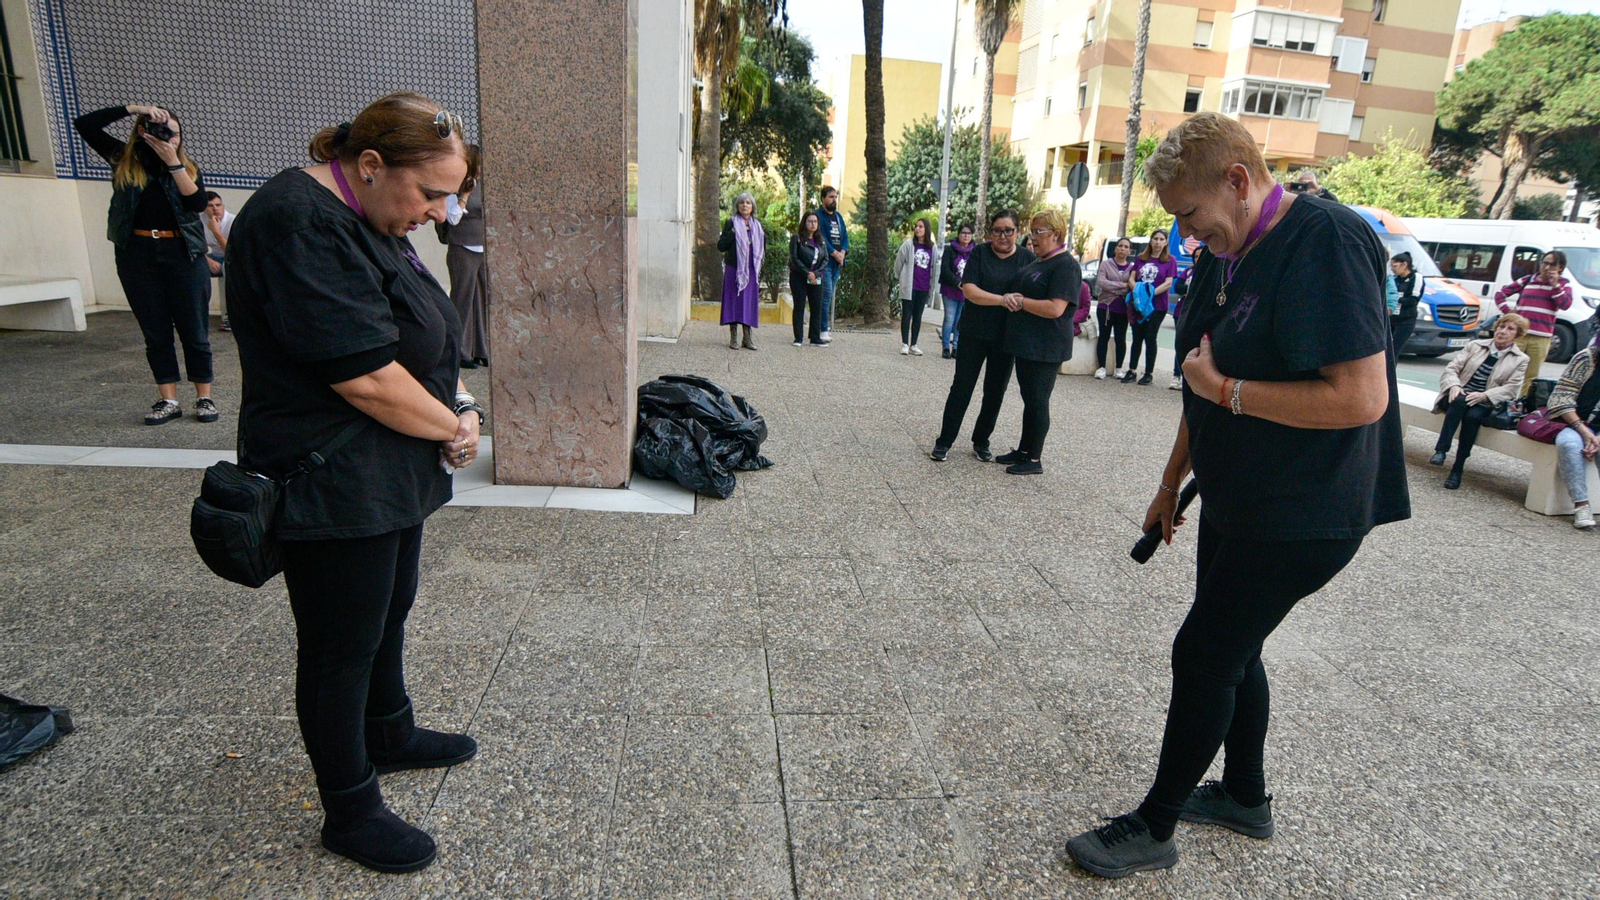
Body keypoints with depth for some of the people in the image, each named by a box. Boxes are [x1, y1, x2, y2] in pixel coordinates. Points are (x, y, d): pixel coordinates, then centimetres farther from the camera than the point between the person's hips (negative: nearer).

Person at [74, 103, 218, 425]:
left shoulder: (189, 168, 7)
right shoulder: (125, 160, 9)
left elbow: (198, 203, -10)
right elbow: (84, 124, 1)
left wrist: (173, 163, -13)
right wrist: (133, 109, -3)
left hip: (183, 254, -1)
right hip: (137, 255, 1)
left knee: (194, 330, 0)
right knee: (156, 333, 4)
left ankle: (204, 398, 8)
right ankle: (168, 401, 9)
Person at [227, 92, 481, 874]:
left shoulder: (371, 222, 10)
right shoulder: (300, 223, -23)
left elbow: (428, 340, 15)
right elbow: (365, 376, -28)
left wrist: (460, 402, -3)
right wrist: (456, 427, -14)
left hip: (391, 475, 10)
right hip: (334, 486, -10)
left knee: (387, 614, 24)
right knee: (341, 646, 5)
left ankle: (390, 735, 45)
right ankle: (349, 811, 23)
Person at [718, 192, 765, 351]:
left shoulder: (757, 225, 15)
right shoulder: (731, 223, 2)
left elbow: (762, 250, 20)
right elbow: (721, 246, -6)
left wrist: (764, 238, 3)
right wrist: (732, 233, -15)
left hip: (751, 270, 4)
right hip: (734, 268, -4)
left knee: (750, 300, 3)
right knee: (734, 300, -3)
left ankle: (748, 337, 9)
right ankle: (733, 337, 2)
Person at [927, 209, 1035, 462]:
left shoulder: (1028, 258, 3)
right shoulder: (979, 254, -2)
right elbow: (969, 290, -13)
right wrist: (1002, 300, -26)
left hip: (1006, 338, 2)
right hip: (974, 334, -2)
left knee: (995, 391, 9)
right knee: (962, 387, 1)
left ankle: (981, 441, 22)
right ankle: (944, 441, 8)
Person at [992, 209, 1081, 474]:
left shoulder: (1065, 266, -15)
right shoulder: (1038, 262, 15)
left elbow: (1055, 309, -24)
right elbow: (1024, 292, 24)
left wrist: (1020, 302, -15)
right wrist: (1010, 298, 0)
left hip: (1045, 350, -9)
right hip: (1025, 345, 9)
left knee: (1037, 402, -1)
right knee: (1028, 399, 16)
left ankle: (1034, 460, 8)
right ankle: (1023, 450, 27)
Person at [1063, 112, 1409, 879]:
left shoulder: (1325, 242, -22)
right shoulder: (1225, 255, 6)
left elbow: (1361, 397, -29)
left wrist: (1226, 390, -22)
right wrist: (1172, 484, 19)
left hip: (1304, 516, -9)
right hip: (1238, 500, 9)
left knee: (1204, 652, -2)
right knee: (1230, 648, 18)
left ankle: (1153, 828, 16)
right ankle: (1245, 796, 40)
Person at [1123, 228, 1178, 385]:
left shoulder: (1170, 260, 0)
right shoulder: (1140, 258, 10)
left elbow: (1168, 283, -8)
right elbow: (1132, 278, 9)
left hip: (1157, 306, -3)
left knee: (1150, 338, 0)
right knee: (1137, 338, 6)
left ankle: (1149, 373, 8)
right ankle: (1132, 371, 10)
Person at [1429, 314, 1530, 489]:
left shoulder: (1520, 360, 11)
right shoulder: (1475, 346, 15)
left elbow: (1511, 388, -2)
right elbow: (1451, 368, 6)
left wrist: (1484, 396, -20)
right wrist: (1454, 385, -16)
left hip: (1485, 404, -1)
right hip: (1460, 396, 1)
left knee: (1473, 415, -36)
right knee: (1459, 401, -37)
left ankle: (1458, 468, -32)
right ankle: (1441, 450, -43)